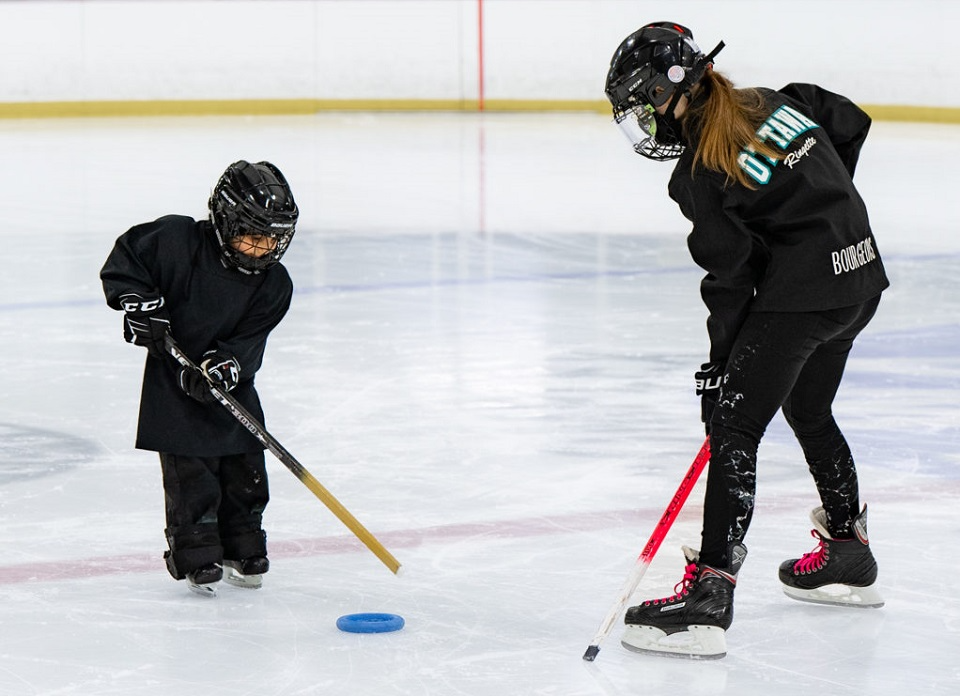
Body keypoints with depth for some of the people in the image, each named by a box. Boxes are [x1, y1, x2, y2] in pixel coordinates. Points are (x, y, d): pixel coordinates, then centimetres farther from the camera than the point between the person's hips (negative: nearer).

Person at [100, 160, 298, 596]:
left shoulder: (274, 284, -7)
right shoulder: (178, 241, -17)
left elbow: (248, 341, -10)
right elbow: (123, 262, -8)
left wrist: (224, 364, -28)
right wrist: (140, 304, -20)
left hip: (232, 386, 4)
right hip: (175, 390, -4)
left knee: (246, 475, 9)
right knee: (191, 479, -5)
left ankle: (242, 551, 27)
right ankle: (197, 558, 8)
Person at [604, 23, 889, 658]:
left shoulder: (698, 175, -12)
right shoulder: (770, 103, 8)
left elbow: (730, 278, -11)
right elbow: (851, 122, 18)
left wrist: (720, 367, -2)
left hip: (801, 291, -9)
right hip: (861, 274, 9)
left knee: (734, 427, -9)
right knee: (809, 410, 27)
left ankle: (709, 595, -18)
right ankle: (849, 555, 40)